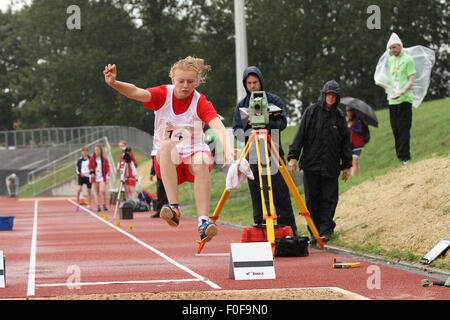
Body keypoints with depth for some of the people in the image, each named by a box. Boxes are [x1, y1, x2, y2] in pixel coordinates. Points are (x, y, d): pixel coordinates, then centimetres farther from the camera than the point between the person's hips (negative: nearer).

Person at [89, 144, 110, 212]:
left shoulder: (104, 159, 1)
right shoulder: (92, 159, 4)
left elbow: (107, 168, 3)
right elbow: (90, 166, 11)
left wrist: (107, 178, -3)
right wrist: (91, 172, -9)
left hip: (102, 178, -2)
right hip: (95, 178, 2)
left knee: (102, 191, -17)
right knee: (96, 192, 2)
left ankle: (104, 205, -3)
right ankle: (98, 206, 5)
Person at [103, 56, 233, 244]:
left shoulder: (201, 103, -7)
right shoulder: (163, 95, -4)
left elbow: (218, 126, -25)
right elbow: (137, 93, -22)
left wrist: (227, 150, -46)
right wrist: (114, 83, -43)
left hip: (194, 157, -1)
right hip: (166, 164, 1)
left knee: (201, 161, -35)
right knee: (166, 145, -33)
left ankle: (203, 221, -40)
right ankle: (174, 208, -41)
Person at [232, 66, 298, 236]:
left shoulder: (274, 100, 6)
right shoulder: (241, 105, 12)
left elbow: (282, 123, -5)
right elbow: (237, 132, 7)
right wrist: (248, 128, -14)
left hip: (273, 155, -2)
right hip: (252, 157, 2)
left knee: (281, 196, -4)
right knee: (257, 199, 3)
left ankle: (290, 233, -1)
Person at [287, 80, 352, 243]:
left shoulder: (339, 116, 8)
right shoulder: (311, 112, 2)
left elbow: (346, 142, 11)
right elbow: (300, 135, 0)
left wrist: (347, 165, 8)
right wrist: (293, 156, -7)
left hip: (331, 166, 1)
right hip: (311, 164, -1)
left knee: (329, 198, -2)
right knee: (312, 198, 2)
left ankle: (325, 229, 7)